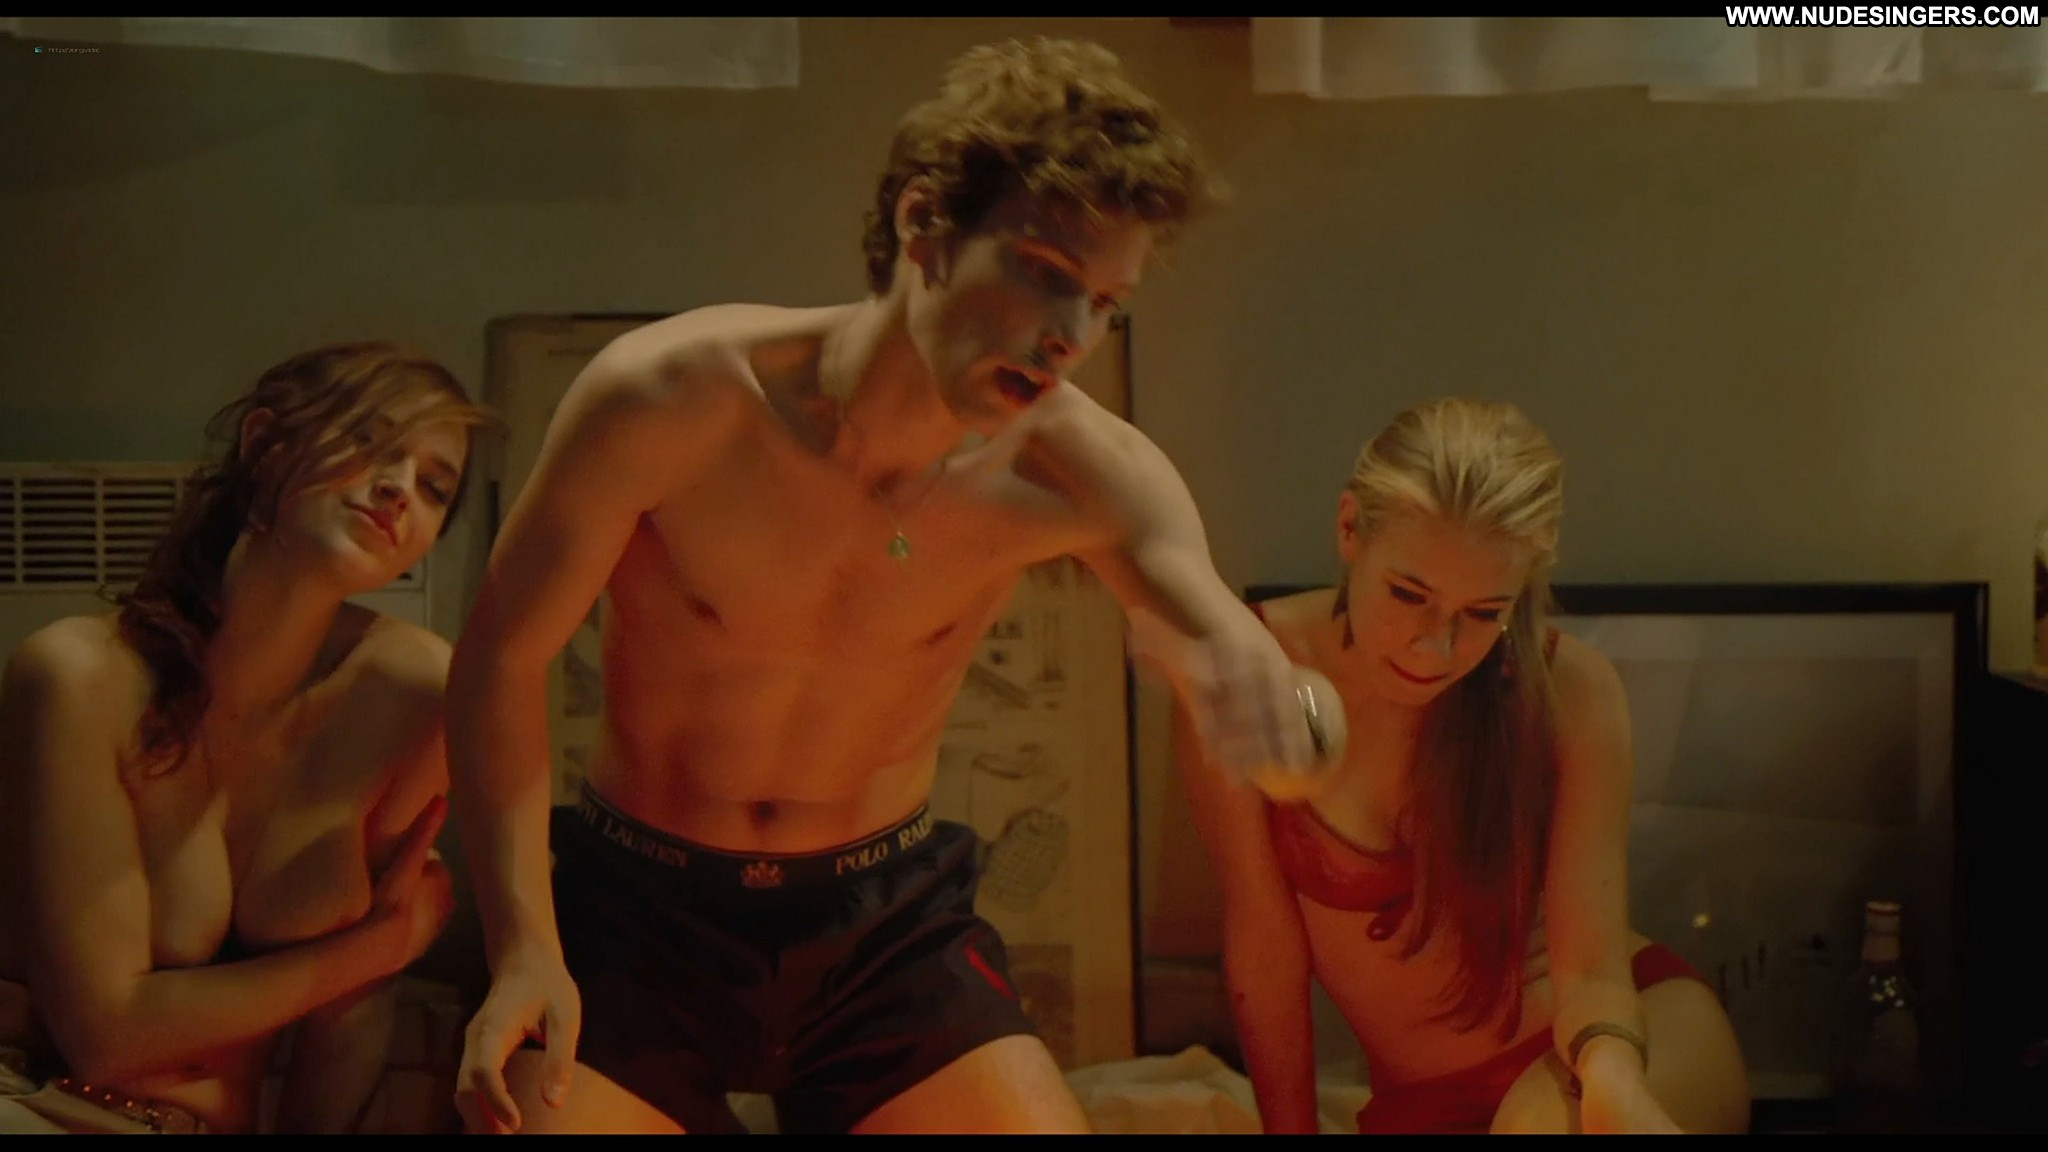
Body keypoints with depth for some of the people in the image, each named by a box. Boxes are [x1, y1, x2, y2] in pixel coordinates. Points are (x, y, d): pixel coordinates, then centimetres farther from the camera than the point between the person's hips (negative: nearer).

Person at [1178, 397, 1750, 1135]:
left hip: (1638, 1032, -1)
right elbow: (1263, 943, -8)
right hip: (1427, 1102, 2)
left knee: (1550, 1120, -35)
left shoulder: (1569, 692, -17)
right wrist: (1289, 1129, 0)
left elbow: (1590, 971, -16)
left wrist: (1610, 1082, -37)